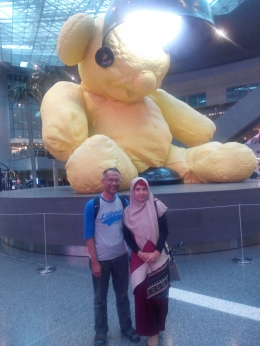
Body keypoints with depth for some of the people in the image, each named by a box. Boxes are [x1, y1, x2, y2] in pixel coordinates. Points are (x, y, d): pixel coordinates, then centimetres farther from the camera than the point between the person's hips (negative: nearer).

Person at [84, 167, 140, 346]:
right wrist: (94, 262, -12)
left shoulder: (124, 202, -3)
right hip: (101, 259, -3)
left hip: (121, 257, 3)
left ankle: (127, 326, 38)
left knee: (123, 295, 19)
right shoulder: (92, 205, -15)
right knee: (100, 298, 15)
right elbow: (89, 236, -11)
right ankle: (101, 331, 35)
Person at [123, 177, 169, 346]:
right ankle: (149, 328, 21)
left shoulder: (156, 207, -5)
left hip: (158, 257, -1)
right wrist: (140, 253, -10)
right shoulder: (128, 212, 1)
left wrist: (156, 252, -14)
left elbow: (164, 231, -5)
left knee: (158, 292, 6)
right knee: (141, 291, -1)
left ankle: (156, 327, 29)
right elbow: (127, 236, 2)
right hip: (139, 257, 1)